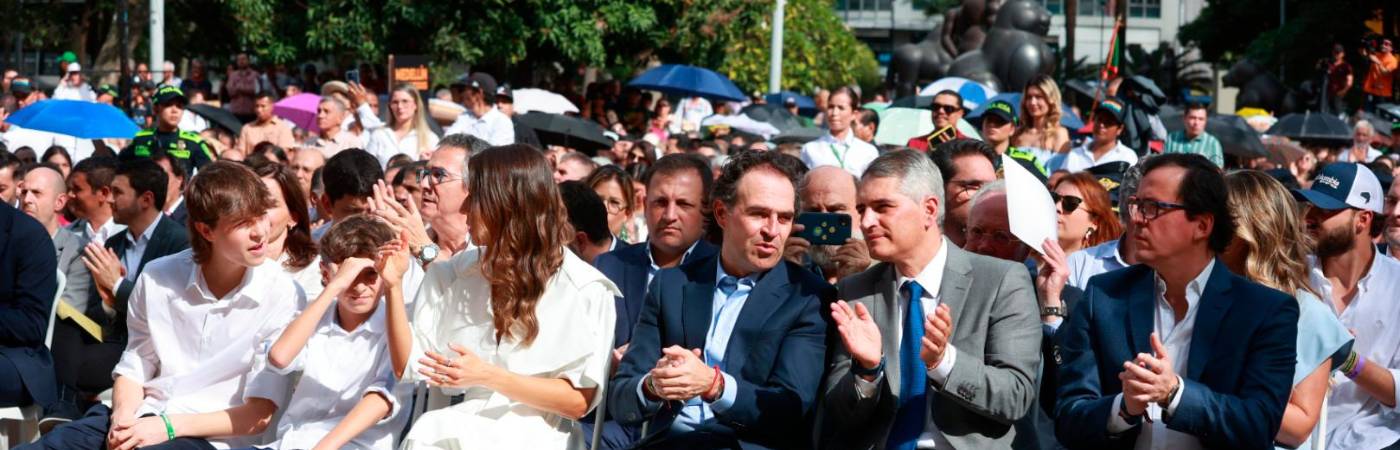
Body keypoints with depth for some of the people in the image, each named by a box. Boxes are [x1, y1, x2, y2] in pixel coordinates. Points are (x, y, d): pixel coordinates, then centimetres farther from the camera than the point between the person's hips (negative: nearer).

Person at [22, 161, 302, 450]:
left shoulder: (282, 296, -6)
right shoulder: (158, 279, 5)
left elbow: (260, 415, -7)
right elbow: (133, 370, 13)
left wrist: (170, 426, -16)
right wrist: (123, 417, -10)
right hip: (146, 419, 4)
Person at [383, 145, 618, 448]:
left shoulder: (585, 290, -2)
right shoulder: (454, 275, 12)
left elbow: (579, 401, -5)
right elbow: (407, 367, 12)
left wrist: (487, 376, -15)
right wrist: (394, 285, 1)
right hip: (460, 424, 5)